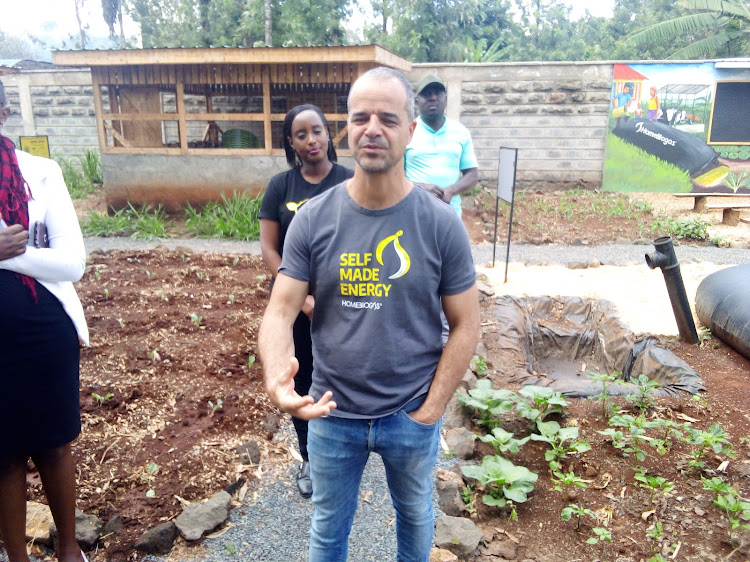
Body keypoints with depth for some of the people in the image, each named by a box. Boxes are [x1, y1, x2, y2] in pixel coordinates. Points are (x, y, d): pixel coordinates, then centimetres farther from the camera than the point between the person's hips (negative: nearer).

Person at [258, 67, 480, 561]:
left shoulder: (441, 224, -13)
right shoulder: (313, 219, -11)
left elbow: (466, 326, -8)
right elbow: (280, 313, -12)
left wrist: (430, 410, -10)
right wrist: (277, 374, -32)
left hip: (413, 415, 0)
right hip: (332, 412, 1)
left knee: (416, 515, 27)